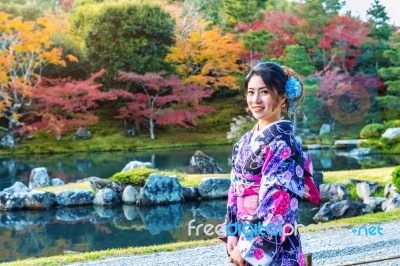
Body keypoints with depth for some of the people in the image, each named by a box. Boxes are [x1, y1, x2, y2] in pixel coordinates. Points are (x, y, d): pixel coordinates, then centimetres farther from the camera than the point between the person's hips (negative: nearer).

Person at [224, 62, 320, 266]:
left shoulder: (282, 140, -13)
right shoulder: (246, 141, 10)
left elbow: (276, 199, -19)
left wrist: (249, 247, -18)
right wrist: (232, 233, 4)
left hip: (273, 248, -7)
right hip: (247, 238, 7)